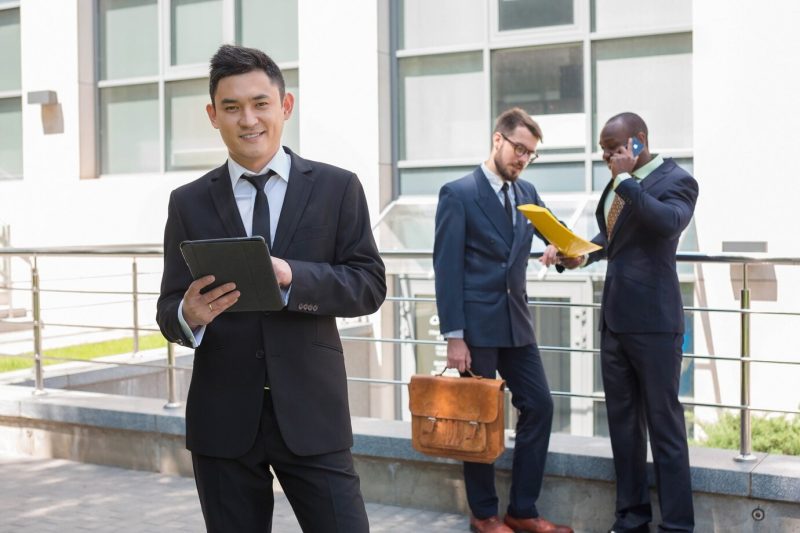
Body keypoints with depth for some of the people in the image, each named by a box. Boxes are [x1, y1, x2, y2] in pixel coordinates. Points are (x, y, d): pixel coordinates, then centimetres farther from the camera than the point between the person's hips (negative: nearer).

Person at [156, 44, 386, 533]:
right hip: (222, 417, 2)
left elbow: (370, 285, -4)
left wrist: (291, 275, -21)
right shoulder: (189, 202, 5)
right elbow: (169, 308, 4)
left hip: (311, 411, -1)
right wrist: (189, 315, -21)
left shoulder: (338, 188, 2)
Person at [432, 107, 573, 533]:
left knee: (539, 406, 5)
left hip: (516, 321, 7)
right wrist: (454, 335, -16)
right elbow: (447, 268, -11)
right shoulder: (458, 194, -8)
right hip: (476, 324, -6)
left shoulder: (527, 193, 11)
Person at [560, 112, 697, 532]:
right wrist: (583, 254, 6)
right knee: (623, 422, 12)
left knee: (664, 423, -1)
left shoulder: (676, 180, -10)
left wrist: (625, 179, -23)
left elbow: (668, 223, -30)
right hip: (614, 319, 8)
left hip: (653, 322, -8)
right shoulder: (618, 183, 11)